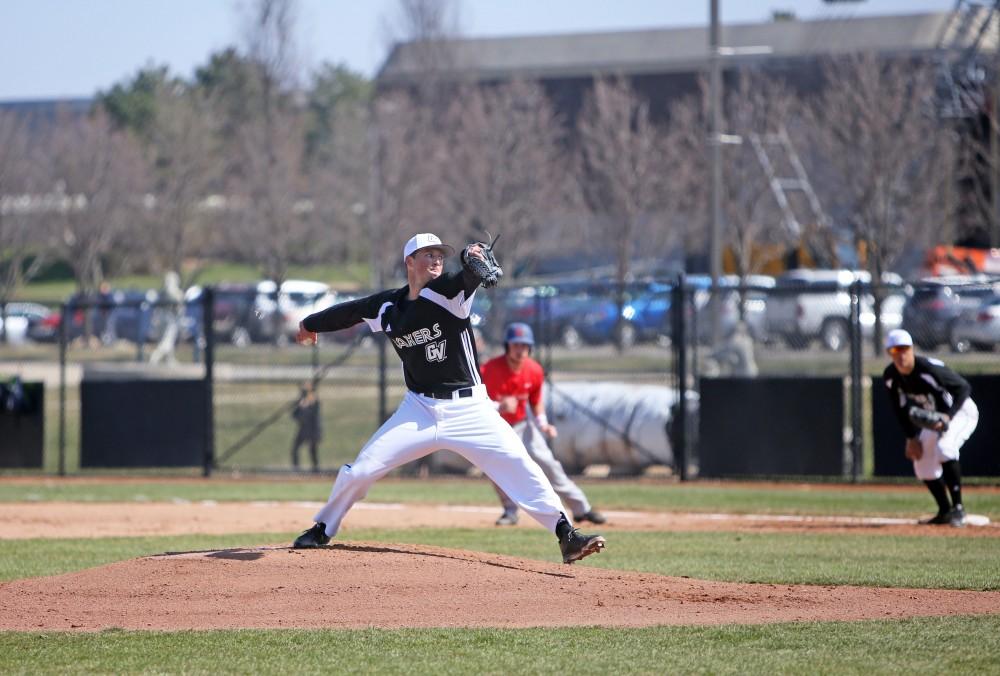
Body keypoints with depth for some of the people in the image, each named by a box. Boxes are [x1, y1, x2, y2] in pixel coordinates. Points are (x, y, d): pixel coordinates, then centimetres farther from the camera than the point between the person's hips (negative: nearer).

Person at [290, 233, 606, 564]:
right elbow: (349, 311, 19)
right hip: (419, 410, 3)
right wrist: (310, 324, 35)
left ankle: (567, 536, -15)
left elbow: (468, 279, -31)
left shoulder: (448, 292, -9)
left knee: (520, 467, -17)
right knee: (360, 471, 1)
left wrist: (473, 262, -54)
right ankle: (322, 530, 24)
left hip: (469, 409, -3)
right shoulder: (387, 307, 1)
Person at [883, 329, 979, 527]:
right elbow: (900, 408, 4)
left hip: (961, 412, -8)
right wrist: (911, 438, -4)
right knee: (922, 462, 6)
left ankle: (957, 507, -27)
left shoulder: (928, 368, -31)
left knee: (944, 448, -32)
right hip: (934, 418, 8)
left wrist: (948, 416, -41)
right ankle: (945, 512, 21)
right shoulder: (891, 376, -10)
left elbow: (963, 388, -30)